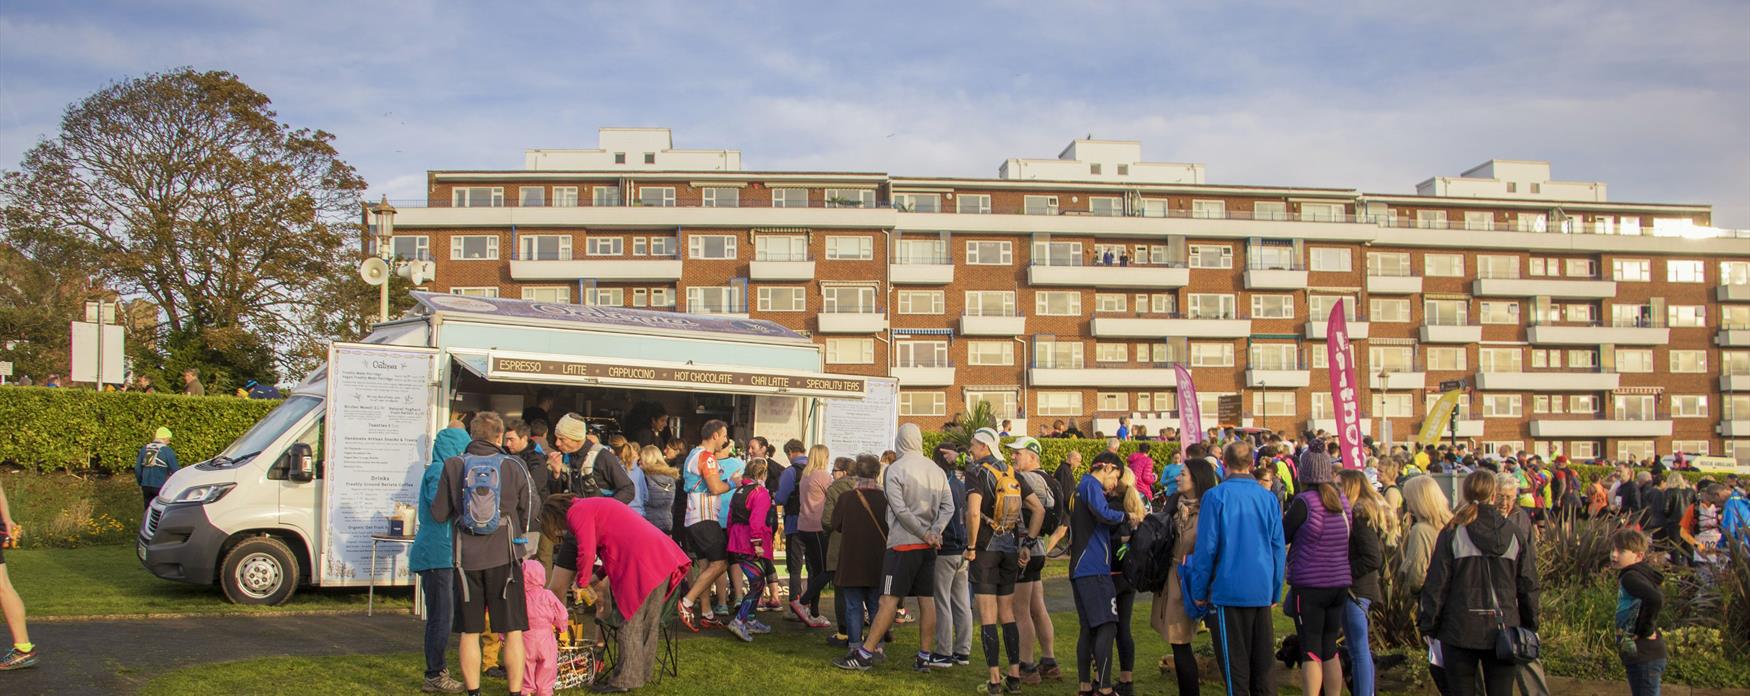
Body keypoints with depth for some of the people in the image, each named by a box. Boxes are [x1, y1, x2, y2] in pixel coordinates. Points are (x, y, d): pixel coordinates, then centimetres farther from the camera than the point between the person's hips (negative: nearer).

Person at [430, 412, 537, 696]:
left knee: (470, 633, 10)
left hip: (467, 557, 1)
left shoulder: (453, 466, 0)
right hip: (504, 555, -1)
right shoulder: (514, 467, -2)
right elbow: (529, 514, 4)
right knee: (513, 631, 5)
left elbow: (438, 513, 4)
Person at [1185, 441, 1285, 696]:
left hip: (1229, 589, -4)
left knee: (1235, 665, 3)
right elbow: (1278, 547, 7)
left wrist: (1199, 591, 1)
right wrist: (1275, 592, 16)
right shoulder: (1269, 498, 2)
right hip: (1262, 591, 4)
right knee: (1262, 661, 13)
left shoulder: (1216, 496, -10)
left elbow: (1206, 548, -9)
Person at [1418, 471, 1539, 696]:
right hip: (1504, 628, 2)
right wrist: (1530, 627, 16)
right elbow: (1528, 586, 6)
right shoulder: (1516, 533, 1)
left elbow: (1437, 584, -6)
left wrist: (1428, 626, 2)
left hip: (1460, 630, -2)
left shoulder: (1452, 533, -7)